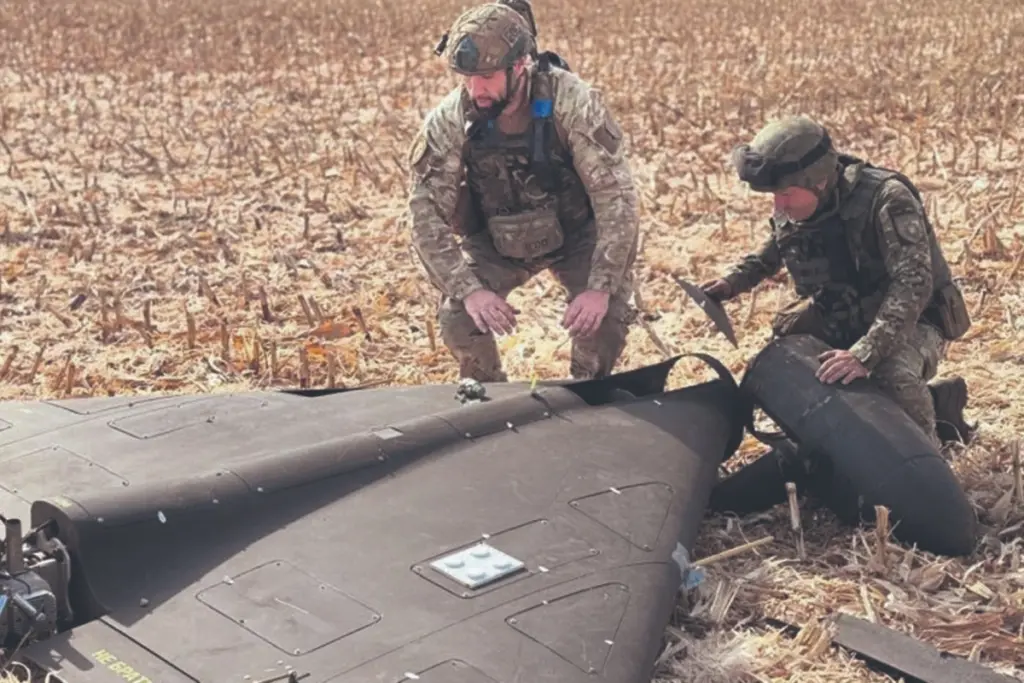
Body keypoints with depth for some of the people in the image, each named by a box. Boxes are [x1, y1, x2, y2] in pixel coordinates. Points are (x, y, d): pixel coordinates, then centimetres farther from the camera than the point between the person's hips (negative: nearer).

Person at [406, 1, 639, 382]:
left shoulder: (573, 103, -30)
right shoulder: (449, 120, -24)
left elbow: (616, 197, -27)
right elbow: (426, 212, -20)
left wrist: (601, 287, -34)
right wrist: (468, 289, -31)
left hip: (578, 234, -1)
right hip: (497, 243, 2)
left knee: (605, 315, -22)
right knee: (457, 317, -17)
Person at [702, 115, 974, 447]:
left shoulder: (884, 199, -28)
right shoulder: (790, 213, -8)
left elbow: (913, 284, -38)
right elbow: (772, 252, 17)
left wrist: (865, 354, -49)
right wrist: (732, 281, -3)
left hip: (911, 322, -8)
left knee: (895, 377, -37)